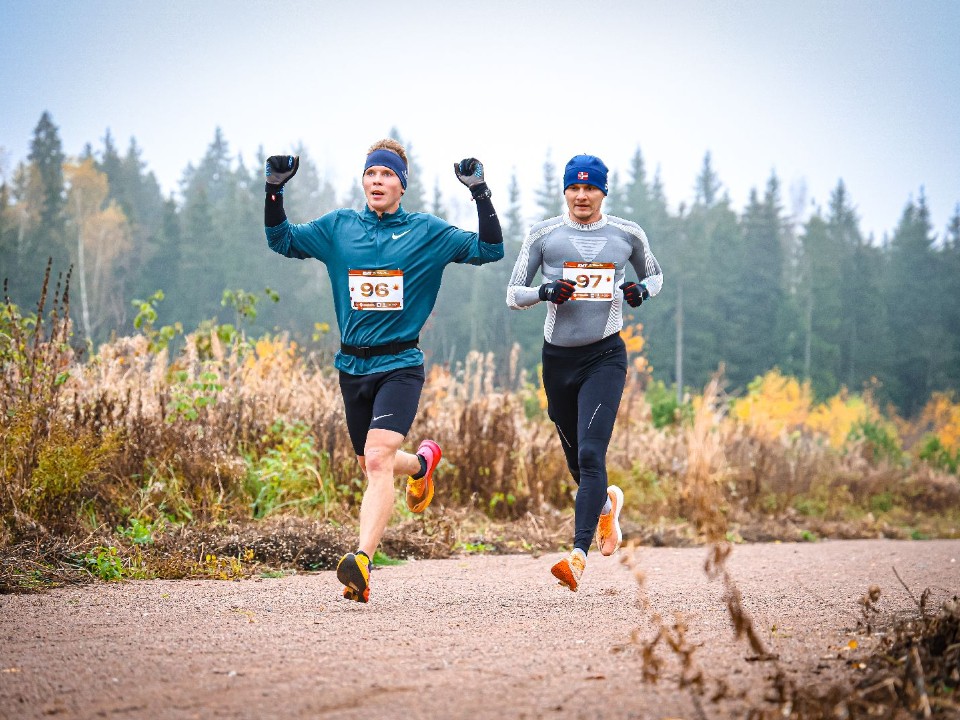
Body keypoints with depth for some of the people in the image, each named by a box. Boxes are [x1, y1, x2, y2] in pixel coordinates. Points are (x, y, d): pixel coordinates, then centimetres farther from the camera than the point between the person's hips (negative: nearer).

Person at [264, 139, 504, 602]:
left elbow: (489, 250, -1)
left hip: (400, 365, -4)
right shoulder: (337, 228, 9)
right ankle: (423, 461, 50)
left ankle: (361, 560, -31)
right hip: (352, 366, 4)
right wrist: (274, 190, 2)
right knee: (372, 464, 16)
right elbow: (282, 240, 16)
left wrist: (480, 193, -11)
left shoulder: (427, 232, 1)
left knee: (377, 461, -22)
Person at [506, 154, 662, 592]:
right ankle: (607, 503, 49)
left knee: (590, 454, -18)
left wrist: (642, 290, -2)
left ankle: (578, 556, -24)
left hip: (605, 356, -2)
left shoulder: (627, 234, 5)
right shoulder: (543, 234, 3)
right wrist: (544, 291, -17)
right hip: (558, 358, 2)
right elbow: (513, 294, 4)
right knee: (576, 461, 14)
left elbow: (654, 275, 22)